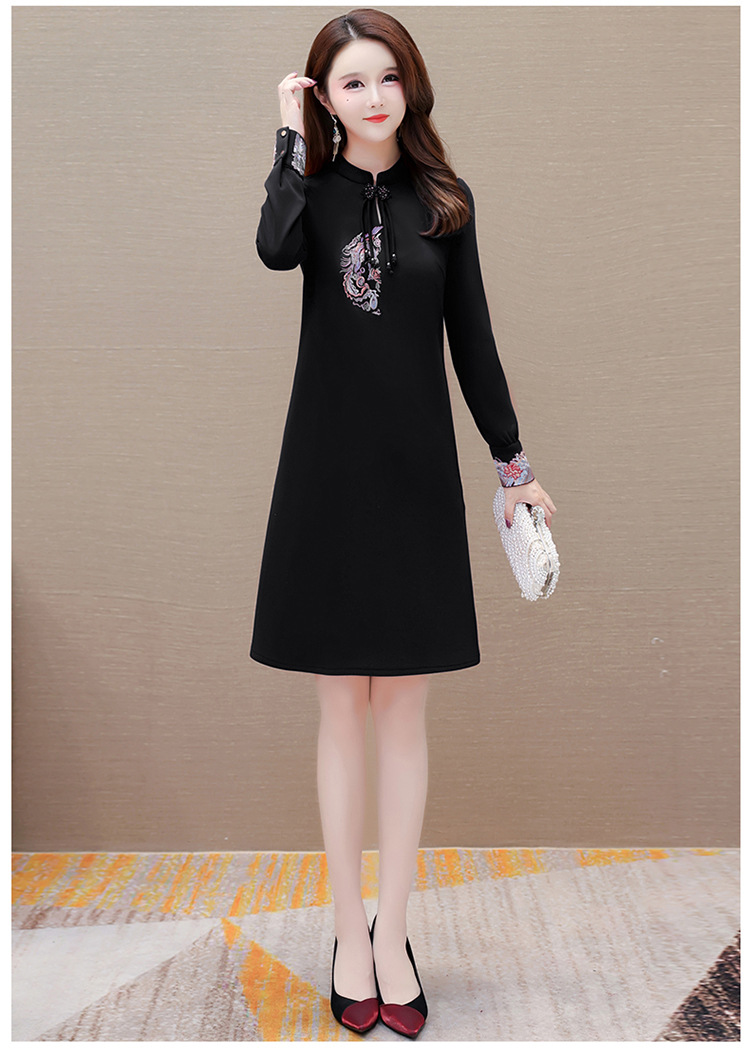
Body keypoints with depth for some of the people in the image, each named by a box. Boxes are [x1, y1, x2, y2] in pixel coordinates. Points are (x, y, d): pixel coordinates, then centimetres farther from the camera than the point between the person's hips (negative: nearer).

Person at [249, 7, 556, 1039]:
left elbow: (473, 339, 8)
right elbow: (275, 249, -21)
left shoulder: (443, 200, 7)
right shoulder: (316, 185, 4)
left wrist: (514, 460, 7)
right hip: (328, 468, -1)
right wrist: (292, 133, -8)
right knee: (343, 713, 6)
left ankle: (392, 929, 22)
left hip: (417, 471, 1)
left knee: (404, 713, 6)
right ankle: (350, 934, 21)